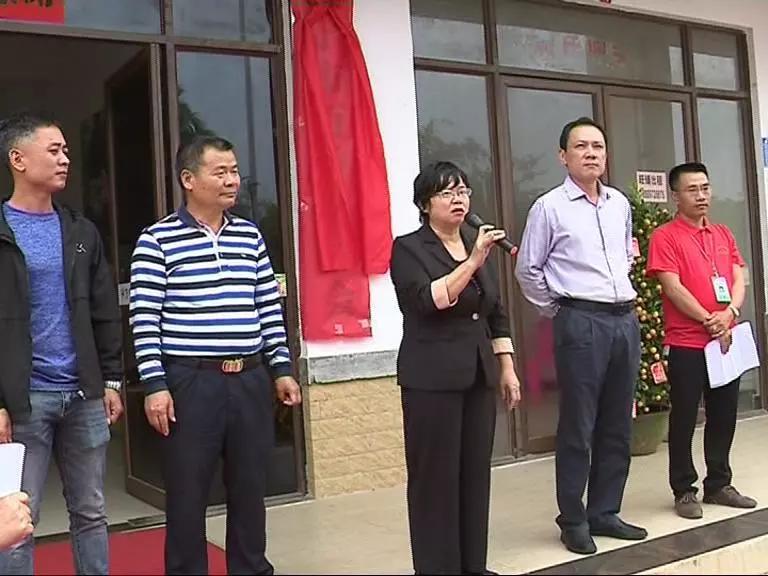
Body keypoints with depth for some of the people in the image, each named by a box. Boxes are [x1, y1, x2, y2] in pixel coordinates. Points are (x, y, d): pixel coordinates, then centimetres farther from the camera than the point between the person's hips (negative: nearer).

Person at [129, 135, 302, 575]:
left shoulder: (250, 235, 9)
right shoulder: (158, 240, -5)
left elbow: (270, 308, 12)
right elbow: (145, 320, -6)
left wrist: (282, 369, 9)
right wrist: (155, 385, -11)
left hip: (251, 378, 5)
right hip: (191, 381, -4)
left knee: (251, 485, 13)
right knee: (188, 491, 5)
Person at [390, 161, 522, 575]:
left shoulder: (477, 246, 14)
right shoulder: (408, 248, -5)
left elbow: (496, 314, 16)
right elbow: (430, 300, -21)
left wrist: (508, 370, 13)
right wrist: (473, 261, -24)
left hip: (478, 376, 6)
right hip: (432, 378, -6)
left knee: (476, 472, 10)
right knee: (436, 476, -1)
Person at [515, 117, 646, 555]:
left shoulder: (620, 203, 11)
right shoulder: (550, 207, -5)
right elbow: (528, 270, -1)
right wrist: (557, 309, 2)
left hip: (626, 320, 6)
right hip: (581, 323, -6)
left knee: (618, 425, 11)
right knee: (578, 427, -1)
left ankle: (605, 513, 24)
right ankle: (573, 521, 12)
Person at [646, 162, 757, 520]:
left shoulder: (723, 234, 15)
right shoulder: (665, 237, -5)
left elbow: (738, 279, 8)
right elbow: (673, 288, -12)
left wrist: (729, 313, -11)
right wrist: (709, 321, -14)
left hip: (726, 339, 6)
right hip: (686, 343, -6)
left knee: (724, 415, 12)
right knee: (684, 418, 2)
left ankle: (719, 484, 25)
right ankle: (684, 491, 11)